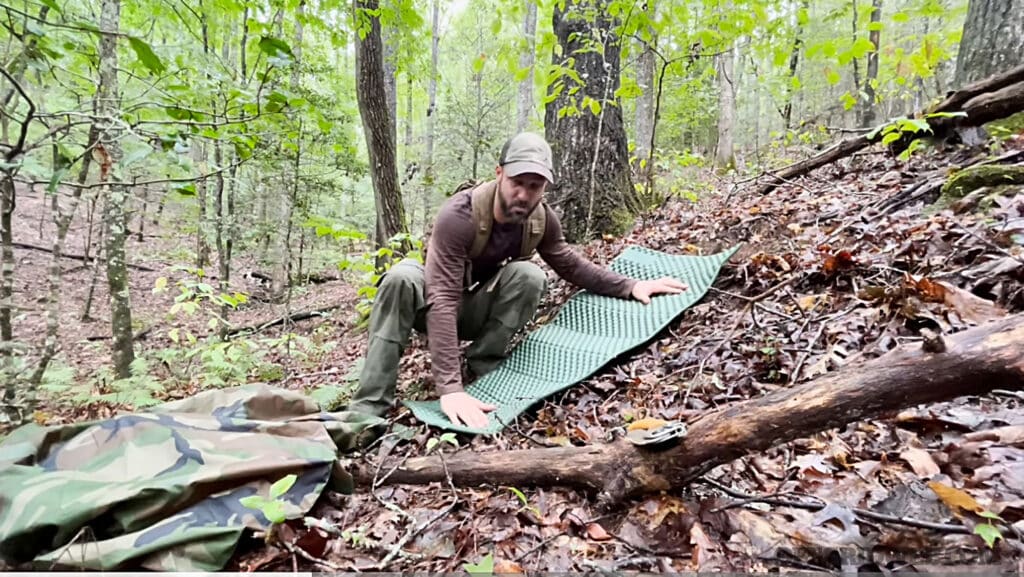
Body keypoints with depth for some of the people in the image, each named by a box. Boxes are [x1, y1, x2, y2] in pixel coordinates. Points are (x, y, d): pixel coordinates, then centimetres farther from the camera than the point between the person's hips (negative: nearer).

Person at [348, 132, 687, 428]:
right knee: (402, 277, -38)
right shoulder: (458, 216, -33)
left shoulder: (541, 219, -15)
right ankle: (368, 409, -31)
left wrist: (630, 286, -8)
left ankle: (482, 369, -15)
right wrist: (449, 388, -49)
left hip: (476, 309, 4)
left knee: (530, 276, -26)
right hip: (432, 303, -3)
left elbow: (572, 266, 4)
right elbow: (443, 301, -41)